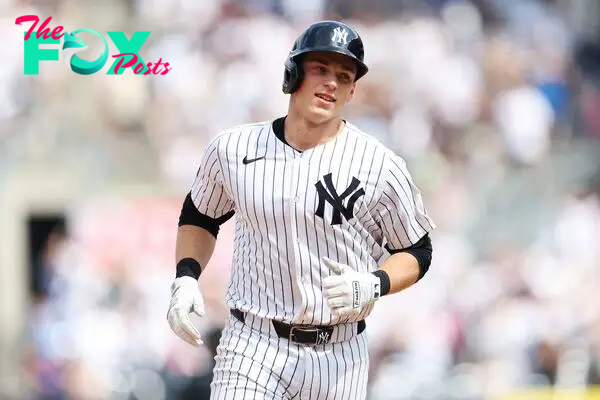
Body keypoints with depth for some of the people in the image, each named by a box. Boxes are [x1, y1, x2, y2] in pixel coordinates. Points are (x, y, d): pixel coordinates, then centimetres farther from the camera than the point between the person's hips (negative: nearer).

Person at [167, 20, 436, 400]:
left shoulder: (381, 165, -6)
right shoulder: (232, 149, 1)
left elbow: (416, 253, 4)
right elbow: (200, 216, 19)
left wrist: (374, 284, -16)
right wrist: (186, 278, 2)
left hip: (338, 354, 0)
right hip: (253, 345, 0)